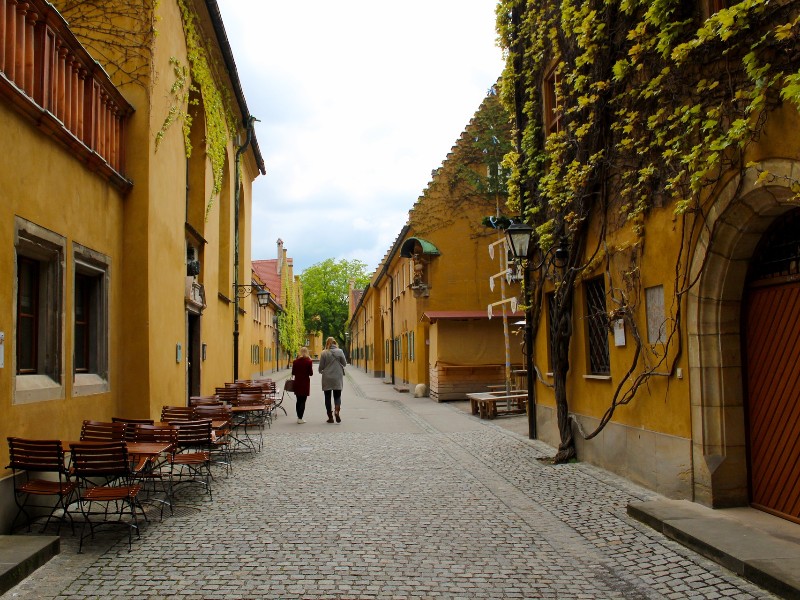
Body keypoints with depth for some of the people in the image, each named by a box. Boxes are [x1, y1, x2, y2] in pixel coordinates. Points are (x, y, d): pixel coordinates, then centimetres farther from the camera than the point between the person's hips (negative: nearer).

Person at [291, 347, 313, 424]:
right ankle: (300, 418, -4)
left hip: (297, 383, 4)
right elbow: (311, 373, -8)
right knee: (303, 401, 0)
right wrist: (312, 368, 10)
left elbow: (293, 373, 3)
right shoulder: (308, 361, -10)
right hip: (305, 383, -4)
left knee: (298, 400, 16)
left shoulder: (295, 361, 0)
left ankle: (298, 417, 22)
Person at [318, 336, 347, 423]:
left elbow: (321, 366, -3)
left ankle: (330, 417, 9)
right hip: (337, 378, 1)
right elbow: (344, 364, 2)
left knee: (327, 397, 9)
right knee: (337, 395, 9)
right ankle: (337, 411, -16)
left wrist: (321, 371, 19)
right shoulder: (339, 351, -4)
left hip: (327, 378, -1)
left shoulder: (324, 353, -6)